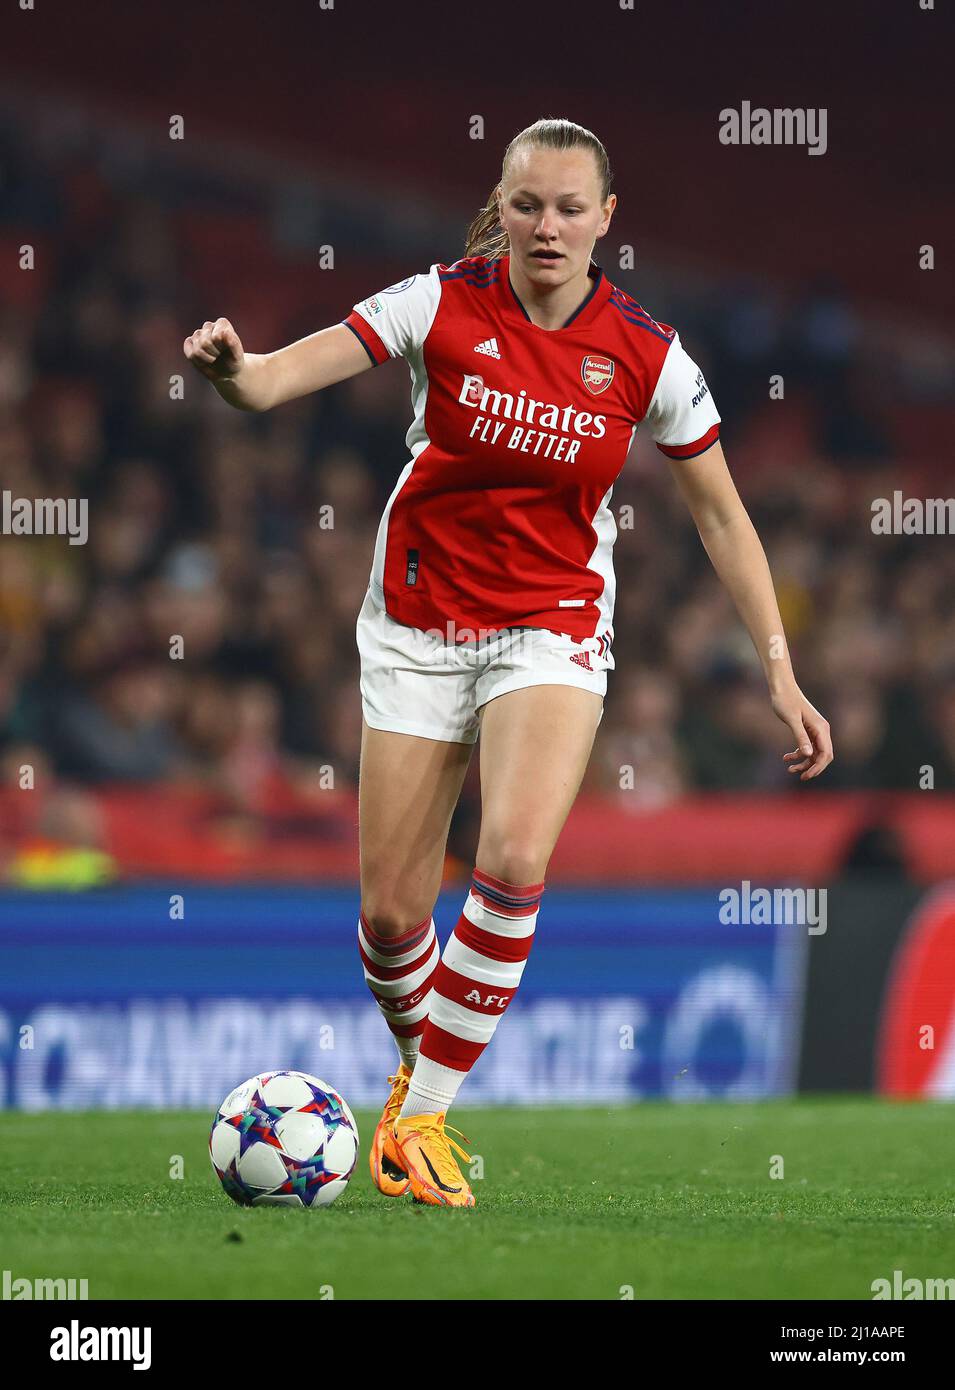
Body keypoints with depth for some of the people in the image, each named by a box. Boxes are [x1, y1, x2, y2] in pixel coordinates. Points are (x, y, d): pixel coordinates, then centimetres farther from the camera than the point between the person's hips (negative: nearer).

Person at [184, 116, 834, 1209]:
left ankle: (423, 1115, -13)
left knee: (515, 861, -25)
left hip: (552, 626, 0)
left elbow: (721, 516, 3)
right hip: (418, 620, 1)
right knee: (391, 912, -1)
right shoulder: (441, 305, -10)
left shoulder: (646, 356, -7)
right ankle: (416, 1063, 31)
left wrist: (780, 671, -1)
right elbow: (282, 375, -19)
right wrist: (231, 367, -43)